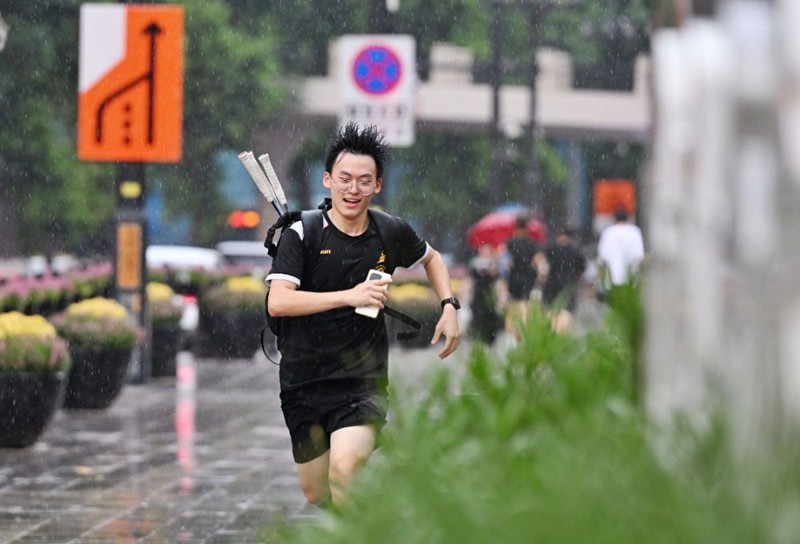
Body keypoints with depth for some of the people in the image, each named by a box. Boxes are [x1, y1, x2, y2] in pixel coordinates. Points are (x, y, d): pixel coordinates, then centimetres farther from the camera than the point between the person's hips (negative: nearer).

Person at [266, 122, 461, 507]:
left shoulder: (392, 233, 1)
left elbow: (431, 259, 25)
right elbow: (278, 302, -21)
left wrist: (449, 306, 9)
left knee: (345, 472, -27)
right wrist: (349, 296, -28)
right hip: (304, 383, 0)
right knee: (316, 495, 9)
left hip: (363, 381, 0)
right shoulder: (302, 234, -8)